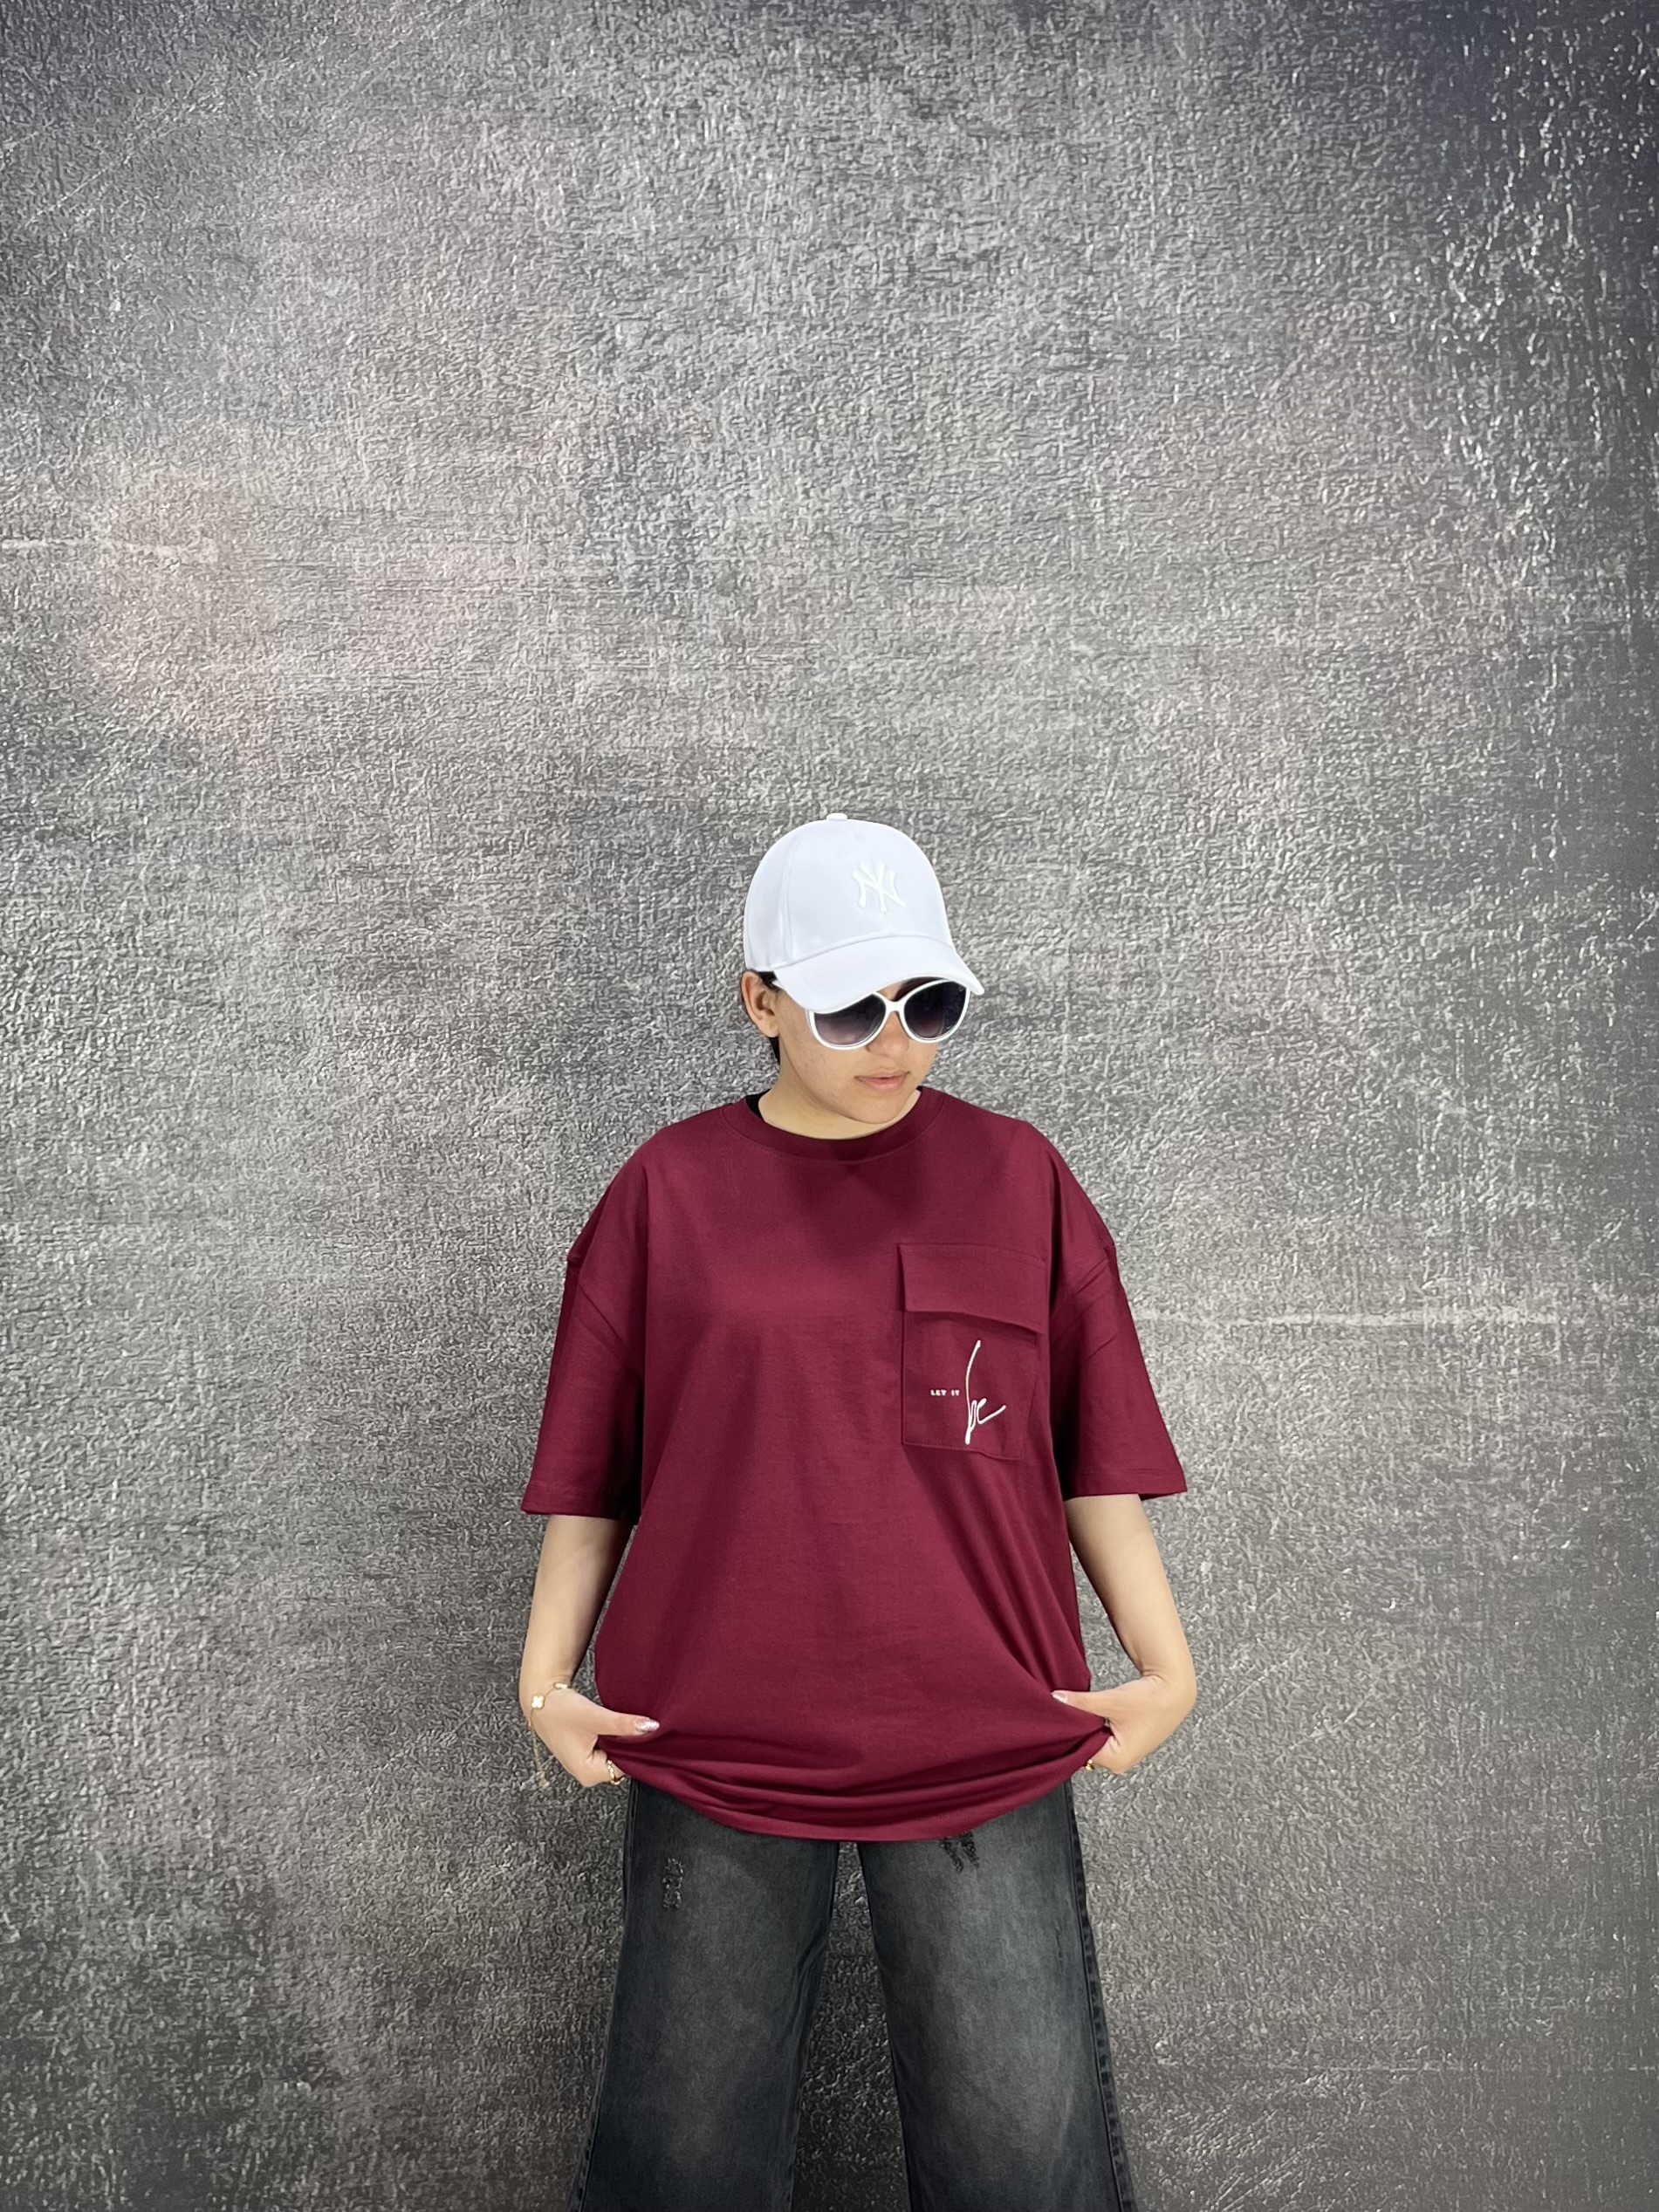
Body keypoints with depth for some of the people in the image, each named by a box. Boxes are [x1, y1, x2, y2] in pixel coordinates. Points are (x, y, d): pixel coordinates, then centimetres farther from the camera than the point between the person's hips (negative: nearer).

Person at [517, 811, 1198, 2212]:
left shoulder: (1020, 1178, 2)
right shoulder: (666, 1193, 1)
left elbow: (1091, 1455, 5)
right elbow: (593, 1469, 6)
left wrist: (1167, 1667, -1)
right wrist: (546, 1680, 0)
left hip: (984, 1745, 0)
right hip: (712, 1742, 0)